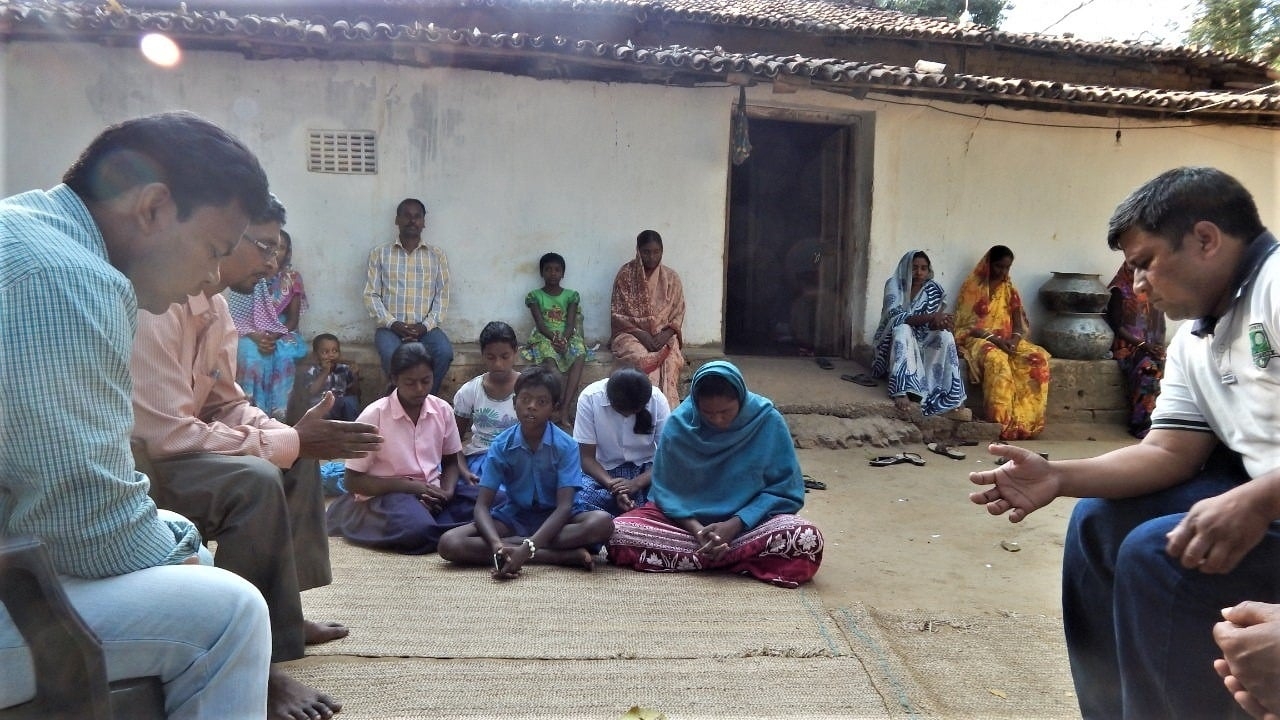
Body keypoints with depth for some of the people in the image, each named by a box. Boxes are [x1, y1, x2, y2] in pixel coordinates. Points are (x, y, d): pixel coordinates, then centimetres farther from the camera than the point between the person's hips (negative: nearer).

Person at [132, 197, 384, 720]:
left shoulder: (215, 306, 3)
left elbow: (229, 406, 8)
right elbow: (165, 434, -30)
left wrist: (296, 436, -11)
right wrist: (289, 441, -24)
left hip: (164, 450, 10)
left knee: (298, 458, 11)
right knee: (256, 480, -31)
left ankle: (285, 614, 15)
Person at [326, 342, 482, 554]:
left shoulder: (443, 410, -1)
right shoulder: (374, 415, -11)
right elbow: (354, 481, -7)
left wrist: (447, 492, -10)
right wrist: (410, 486, -17)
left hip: (431, 493, 4)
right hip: (386, 495, -4)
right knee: (416, 528, -37)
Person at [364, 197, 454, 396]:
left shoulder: (437, 254, 10)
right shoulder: (379, 253, 8)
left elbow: (442, 295, 5)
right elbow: (371, 295, 3)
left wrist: (425, 326, -10)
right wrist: (393, 323, -12)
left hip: (425, 327, 1)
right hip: (390, 327, -1)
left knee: (445, 353, -30)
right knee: (393, 357, -34)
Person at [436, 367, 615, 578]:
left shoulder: (566, 446, -13)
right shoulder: (501, 446, -8)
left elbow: (564, 506, -21)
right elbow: (482, 506, -12)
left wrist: (528, 548, -37)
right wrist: (497, 545, -34)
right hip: (513, 517, 2)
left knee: (602, 522, -32)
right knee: (449, 544, -26)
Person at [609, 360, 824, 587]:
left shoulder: (768, 421, -12)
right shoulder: (679, 424, -10)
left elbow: (784, 491, -7)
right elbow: (666, 490, -3)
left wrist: (735, 525, -20)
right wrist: (695, 529, -22)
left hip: (748, 521, -1)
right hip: (683, 519, 1)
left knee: (807, 539, -31)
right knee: (618, 533, -26)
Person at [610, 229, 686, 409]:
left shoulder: (671, 278, 5)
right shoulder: (626, 274, -1)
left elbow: (678, 315, 6)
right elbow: (616, 314, -2)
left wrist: (665, 335, -14)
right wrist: (640, 334, -15)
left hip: (663, 335, 1)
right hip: (631, 333, -1)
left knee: (670, 362, -32)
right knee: (641, 359, -35)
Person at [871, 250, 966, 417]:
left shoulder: (934, 290, -2)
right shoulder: (894, 285, -10)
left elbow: (934, 324, -6)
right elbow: (895, 317, -25)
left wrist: (943, 322, -32)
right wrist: (930, 317, -38)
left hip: (921, 343, 3)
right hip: (895, 344, -3)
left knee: (945, 335, -25)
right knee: (903, 329, -35)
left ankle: (953, 395, -28)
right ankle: (901, 391, -50)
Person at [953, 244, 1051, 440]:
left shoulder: (1009, 288, 16)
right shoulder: (972, 287, -1)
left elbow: (1018, 320, 10)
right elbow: (966, 324, -8)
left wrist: (1016, 338, -13)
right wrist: (993, 338, -21)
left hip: (1006, 340, 5)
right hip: (978, 339, -5)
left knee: (1038, 357, -24)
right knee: (996, 359, -40)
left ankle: (1024, 420, -25)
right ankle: (1001, 422, -37)